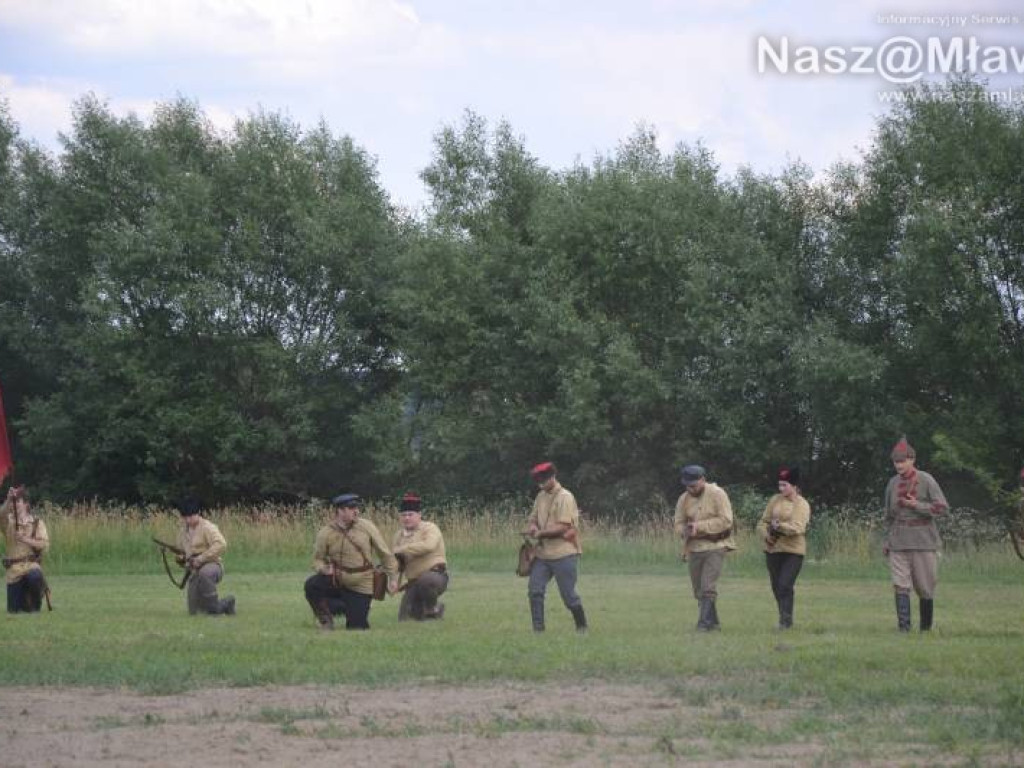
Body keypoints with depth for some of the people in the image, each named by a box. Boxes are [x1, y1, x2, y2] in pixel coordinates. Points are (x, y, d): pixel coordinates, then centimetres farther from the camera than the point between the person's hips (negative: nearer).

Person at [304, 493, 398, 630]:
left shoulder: (367, 527, -6)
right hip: (336, 581, 0)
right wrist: (324, 569, -20)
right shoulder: (325, 533, -7)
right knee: (311, 585, -30)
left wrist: (393, 577, 3)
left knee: (357, 627, -4)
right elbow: (318, 559, 3)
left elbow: (384, 553, 3)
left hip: (361, 587, 0)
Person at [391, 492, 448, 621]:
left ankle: (433, 608, -10)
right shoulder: (399, 534, 12)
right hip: (414, 582, 7)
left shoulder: (430, 528, -7)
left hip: (435, 575, -6)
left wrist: (401, 550, -28)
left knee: (426, 580, -41)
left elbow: (428, 545, -30)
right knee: (404, 618, 0)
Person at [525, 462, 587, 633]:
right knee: (535, 590, -4)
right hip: (543, 553, 7)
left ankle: (581, 626, 16)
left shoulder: (565, 497, -12)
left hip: (564, 554, -7)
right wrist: (532, 526, -7)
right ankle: (538, 630, 1)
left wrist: (541, 533, -15)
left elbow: (563, 527, -18)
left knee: (568, 594, -2)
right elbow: (533, 518, 16)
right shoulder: (541, 497, 13)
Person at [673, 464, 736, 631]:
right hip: (693, 548, 6)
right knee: (699, 590, 8)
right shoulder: (684, 499, 6)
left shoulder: (717, 495, -9)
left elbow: (726, 521, -15)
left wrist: (699, 526, -20)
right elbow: (678, 524, 9)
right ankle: (713, 622, 19)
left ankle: (704, 622, -15)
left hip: (715, 547, -6)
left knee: (708, 588, -16)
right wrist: (685, 531, -16)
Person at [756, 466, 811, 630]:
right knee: (776, 587, 10)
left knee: (785, 585, -16)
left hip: (793, 551, -5)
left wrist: (780, 526, -31)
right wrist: (767, 536, -11)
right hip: (773, 549, 5)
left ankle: (786, 620, -8)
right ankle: (784, 617, 26)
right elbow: (763, 522, 8)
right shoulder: (775, 500, 7)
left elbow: (798, 528, -19)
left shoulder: (802, 504, -7)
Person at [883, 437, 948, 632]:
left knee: (925, 587, 4)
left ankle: (926, 628, 17)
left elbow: (942, 507, -7)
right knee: (900, 585, -8)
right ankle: (904, 626, -11)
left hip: (923, 540, -3)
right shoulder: (893, 483, 9)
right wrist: (886, 540, 16)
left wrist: (917, 505, -16)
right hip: (898, 541, 3)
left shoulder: (926, 480, -4)